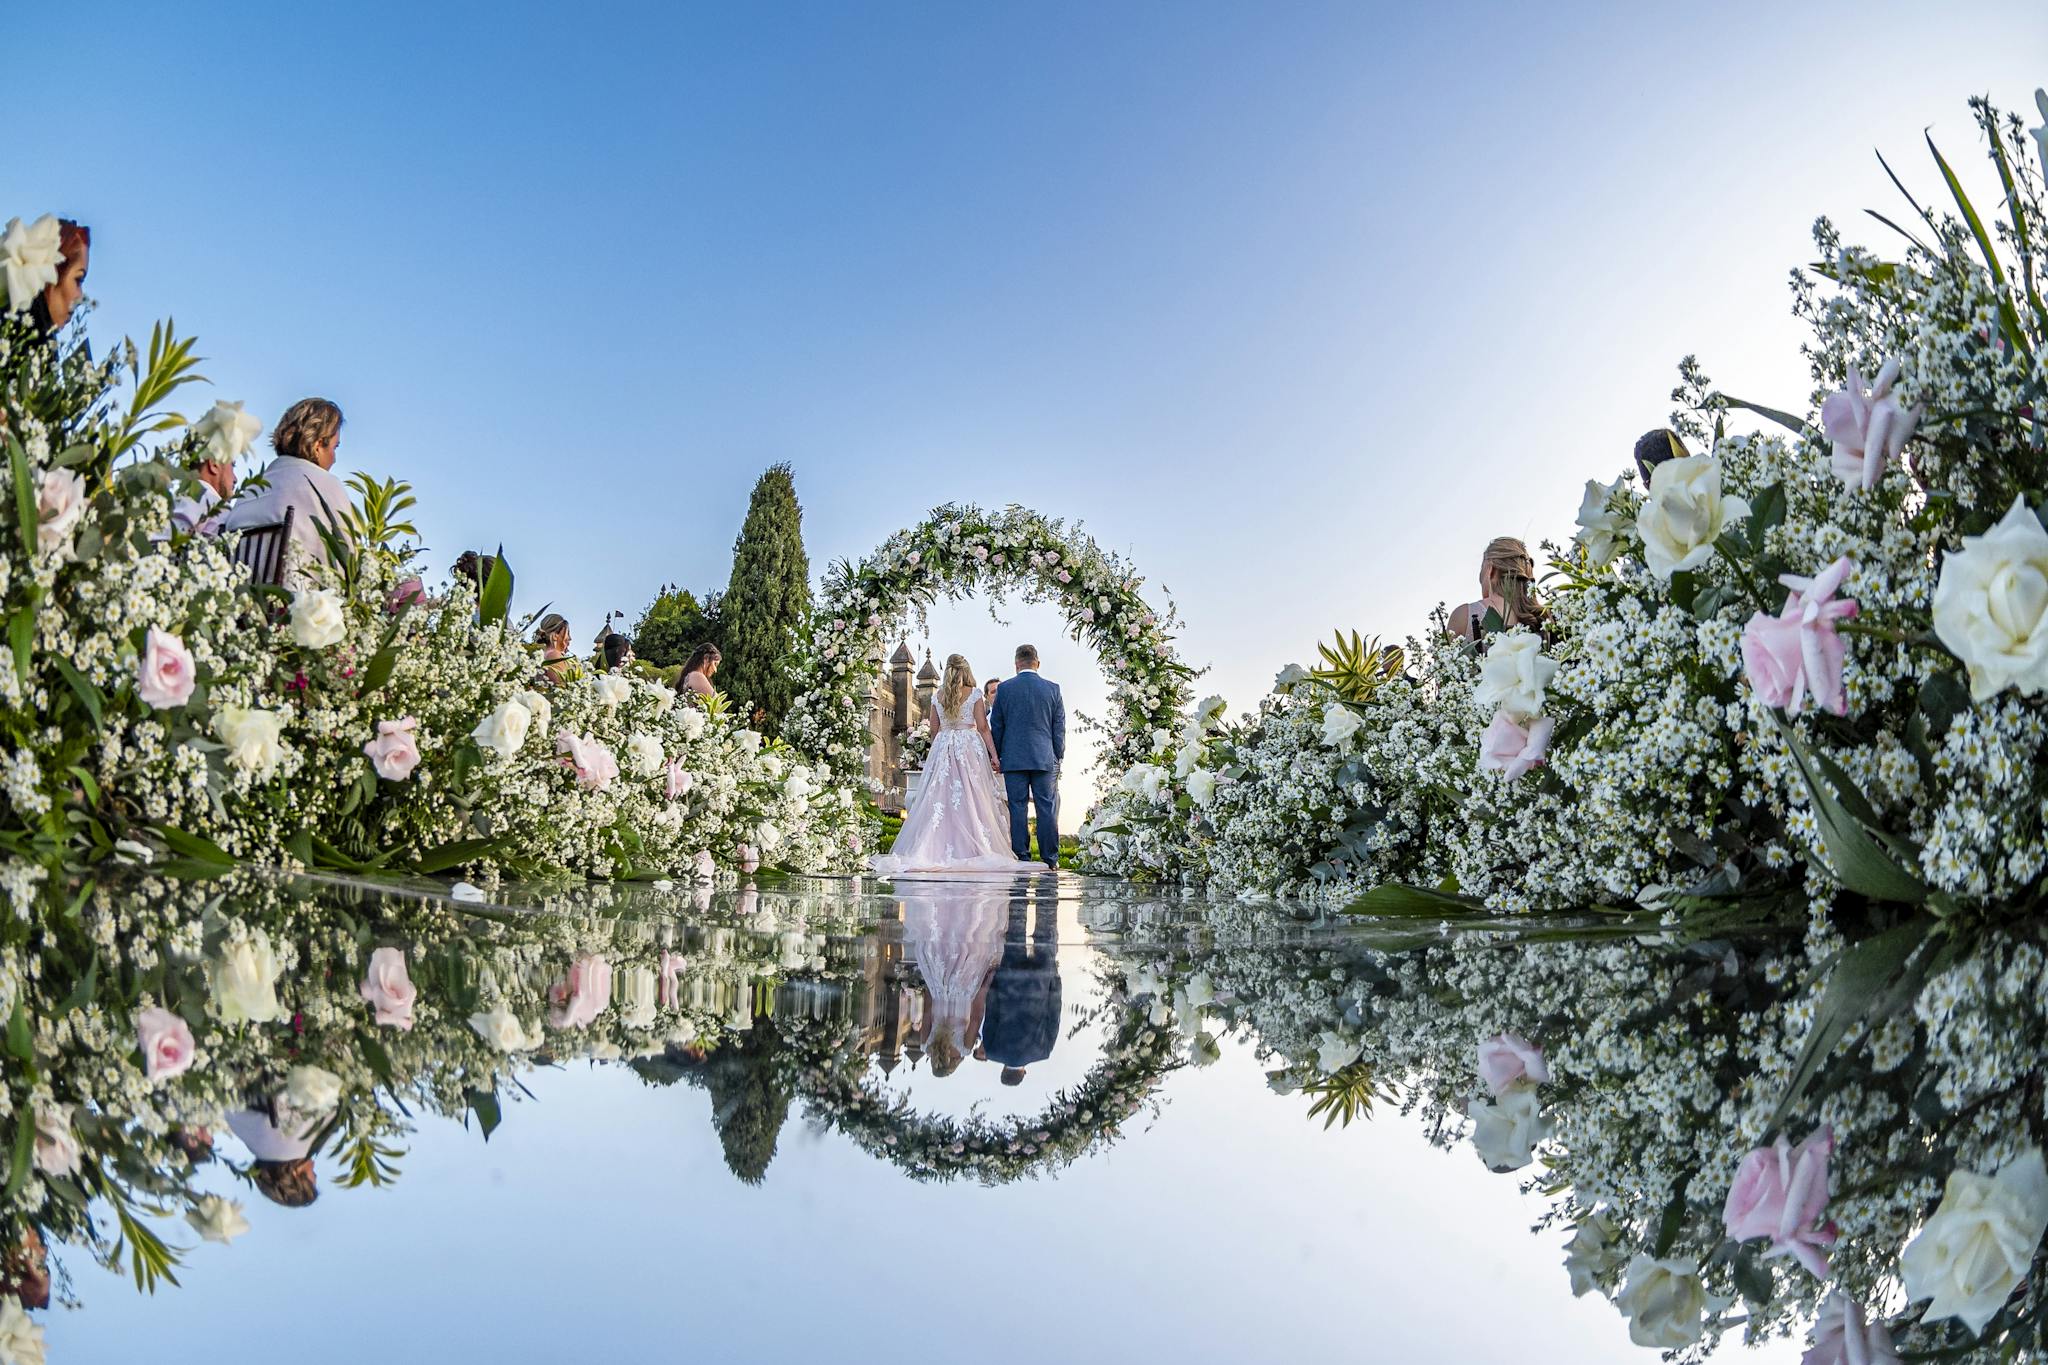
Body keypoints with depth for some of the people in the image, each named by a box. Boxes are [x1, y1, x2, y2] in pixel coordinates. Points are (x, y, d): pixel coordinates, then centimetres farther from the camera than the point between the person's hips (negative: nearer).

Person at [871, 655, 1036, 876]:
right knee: (971, 800, -3)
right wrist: (994, 754, -2)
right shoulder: (974, 693, 0)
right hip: (969, 747, -3)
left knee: (941, 799, 1)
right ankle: (970, 849, -8)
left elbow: (934, 730, 12)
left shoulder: (937, 696, 9)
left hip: (942, 748, 3)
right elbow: (982, 727, -4)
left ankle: (938, 850, -6)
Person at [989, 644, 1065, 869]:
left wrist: (996, 756, 14)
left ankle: (1021, 857, 3)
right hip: (1045, 758, 0)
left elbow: (996, 726, 5)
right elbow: (1059, 727, 4)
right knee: (1047, 808, 2)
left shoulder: (1004, 689, 0)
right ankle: (1050, 859, 2)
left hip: (1013, 758, 0)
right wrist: (1059, 757, 11)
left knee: (1017, 808, 3)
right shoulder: (1052, 689, 2)